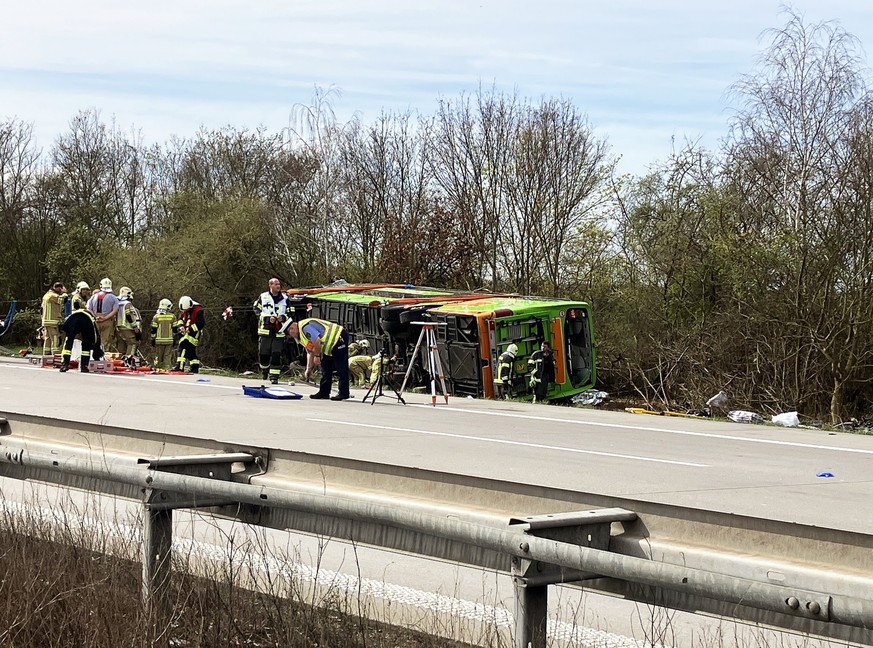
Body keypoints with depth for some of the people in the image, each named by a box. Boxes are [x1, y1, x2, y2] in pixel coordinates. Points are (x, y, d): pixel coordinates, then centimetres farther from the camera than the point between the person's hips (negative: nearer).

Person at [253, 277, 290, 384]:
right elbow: (257, 310, 3)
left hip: (279, 331, 0)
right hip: (265, 329, 0)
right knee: (263, 353, 4)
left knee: (276, 354, -8)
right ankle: (264, 370, 31)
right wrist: (268, 318, -11)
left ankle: (274, 375, -4)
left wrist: (283, 317, -11)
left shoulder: (284, 298, 7)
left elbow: (290, 313, 11)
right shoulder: (263, 297, 4)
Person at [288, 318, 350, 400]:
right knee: (325, 369, 13)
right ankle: (324, 392, 18)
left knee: (341, 368, -12)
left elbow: (316, 340, -26)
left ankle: (343, 393, -13)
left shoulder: (305, 326, -18)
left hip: (339, 338, -12)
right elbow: (310, 352, 19)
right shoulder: (300, 337, 16)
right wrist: (309, 368, 14)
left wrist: (317, 355, -15)